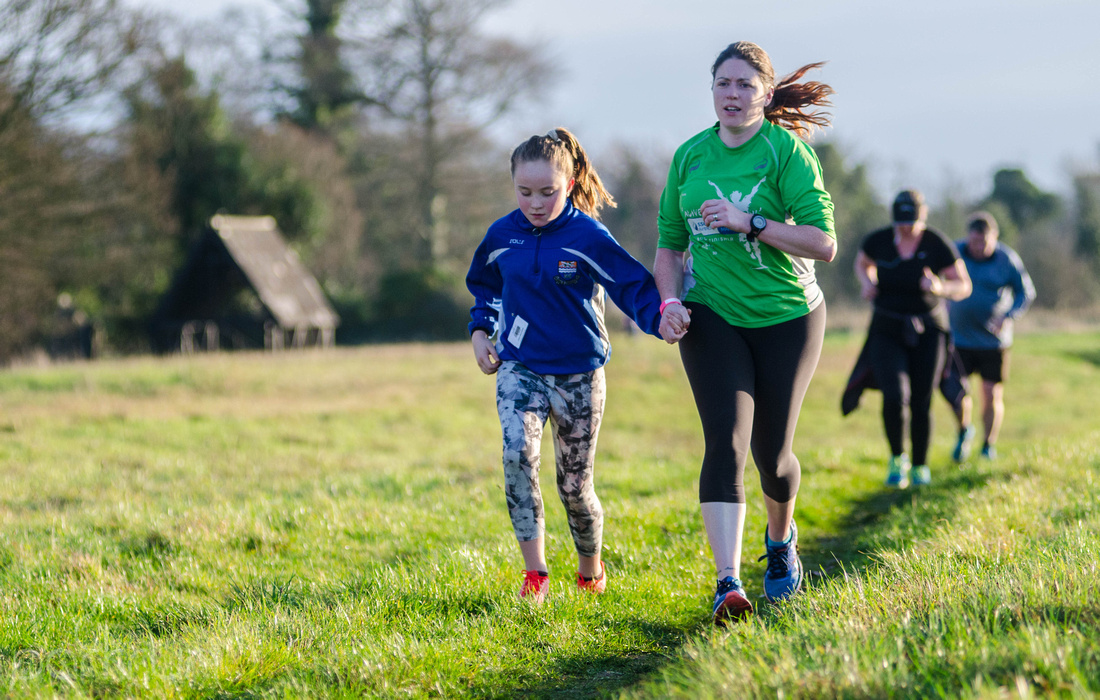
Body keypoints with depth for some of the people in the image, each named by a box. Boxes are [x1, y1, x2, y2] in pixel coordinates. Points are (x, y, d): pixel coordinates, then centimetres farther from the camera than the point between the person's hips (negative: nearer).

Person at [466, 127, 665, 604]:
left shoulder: (588, 237, -13)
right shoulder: (502, 236, 0)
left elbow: (634, 286, -14)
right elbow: (485, 287, 20)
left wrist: (661, 316, -33)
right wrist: (479, 330, 7)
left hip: (578, 373, -2)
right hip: (519, 368, 2)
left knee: (575, 484, 6)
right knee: (518, 455, -24)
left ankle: (590, 568, 34)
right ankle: (535, 573, -19)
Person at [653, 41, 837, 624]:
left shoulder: (786, 150, -9)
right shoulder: (690, 155, 4)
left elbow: (823, 243, -16)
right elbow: (670, 244, 13)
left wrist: (751, 223, -24)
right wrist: (670, 302, -4)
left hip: (786, 315, -2)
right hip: (710, 315, 2)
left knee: (771, 452, 7)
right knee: (725, 443, -15)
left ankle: (781, 539, 40)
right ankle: (727, 583, -23)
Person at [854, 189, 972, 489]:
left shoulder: (938, 245, -14)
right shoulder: (878, 240, -9)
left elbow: (964, 287, -7)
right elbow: (863, 263, 15)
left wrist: (939, 288, -28)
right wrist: (867, 283, -7)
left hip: (927, 332, 0)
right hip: (887, 331, 0)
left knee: (921, 405, 1)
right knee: (894, 398, -18)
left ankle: (920, 465, 26)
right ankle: (897, 458, 7)